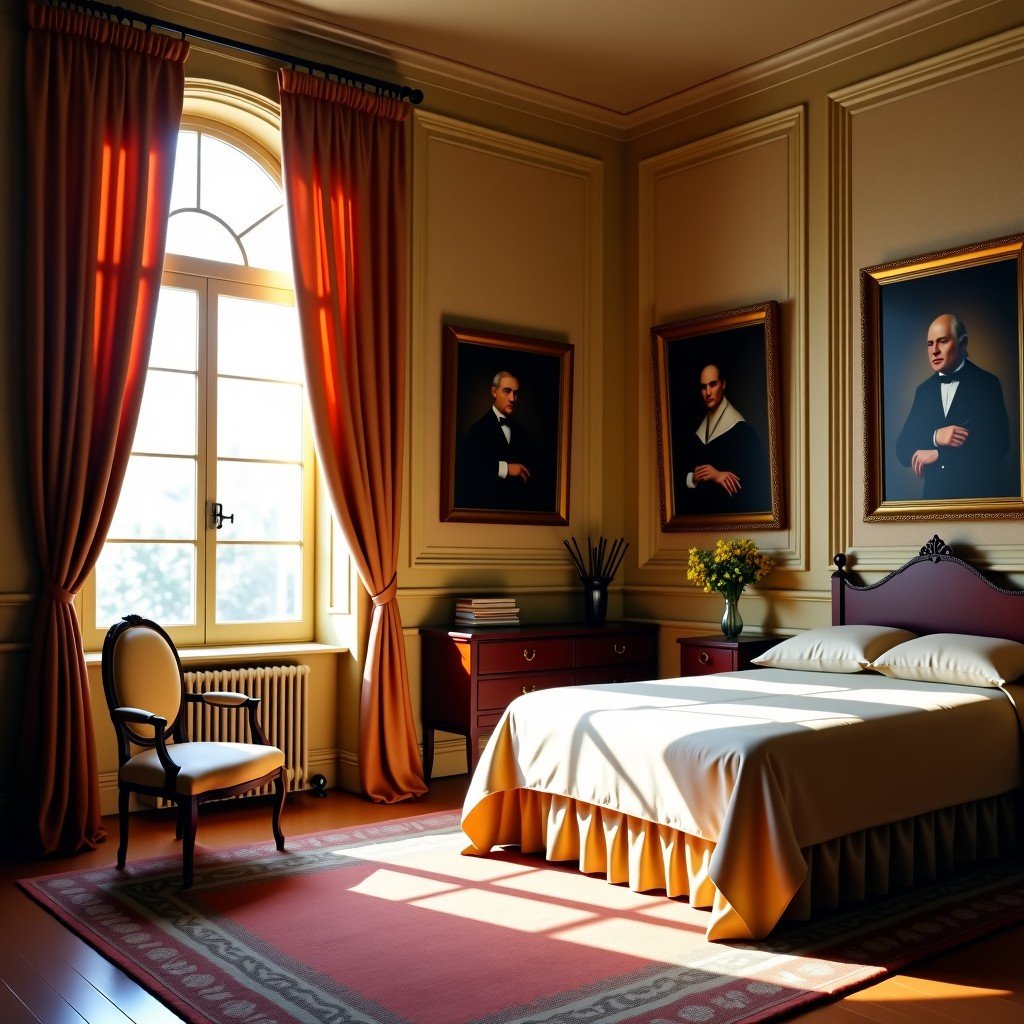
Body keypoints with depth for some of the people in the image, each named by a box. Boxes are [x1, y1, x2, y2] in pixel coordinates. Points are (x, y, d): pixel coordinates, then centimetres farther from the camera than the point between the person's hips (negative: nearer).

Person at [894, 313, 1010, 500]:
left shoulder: (987, 383, -4)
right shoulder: (923, 390, 8)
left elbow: (998, 443, -13)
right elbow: (903, 449, 2)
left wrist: (938, 455, -13)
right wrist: (935, 437, -17)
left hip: (981, 494, -3)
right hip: (935, 494, 3)